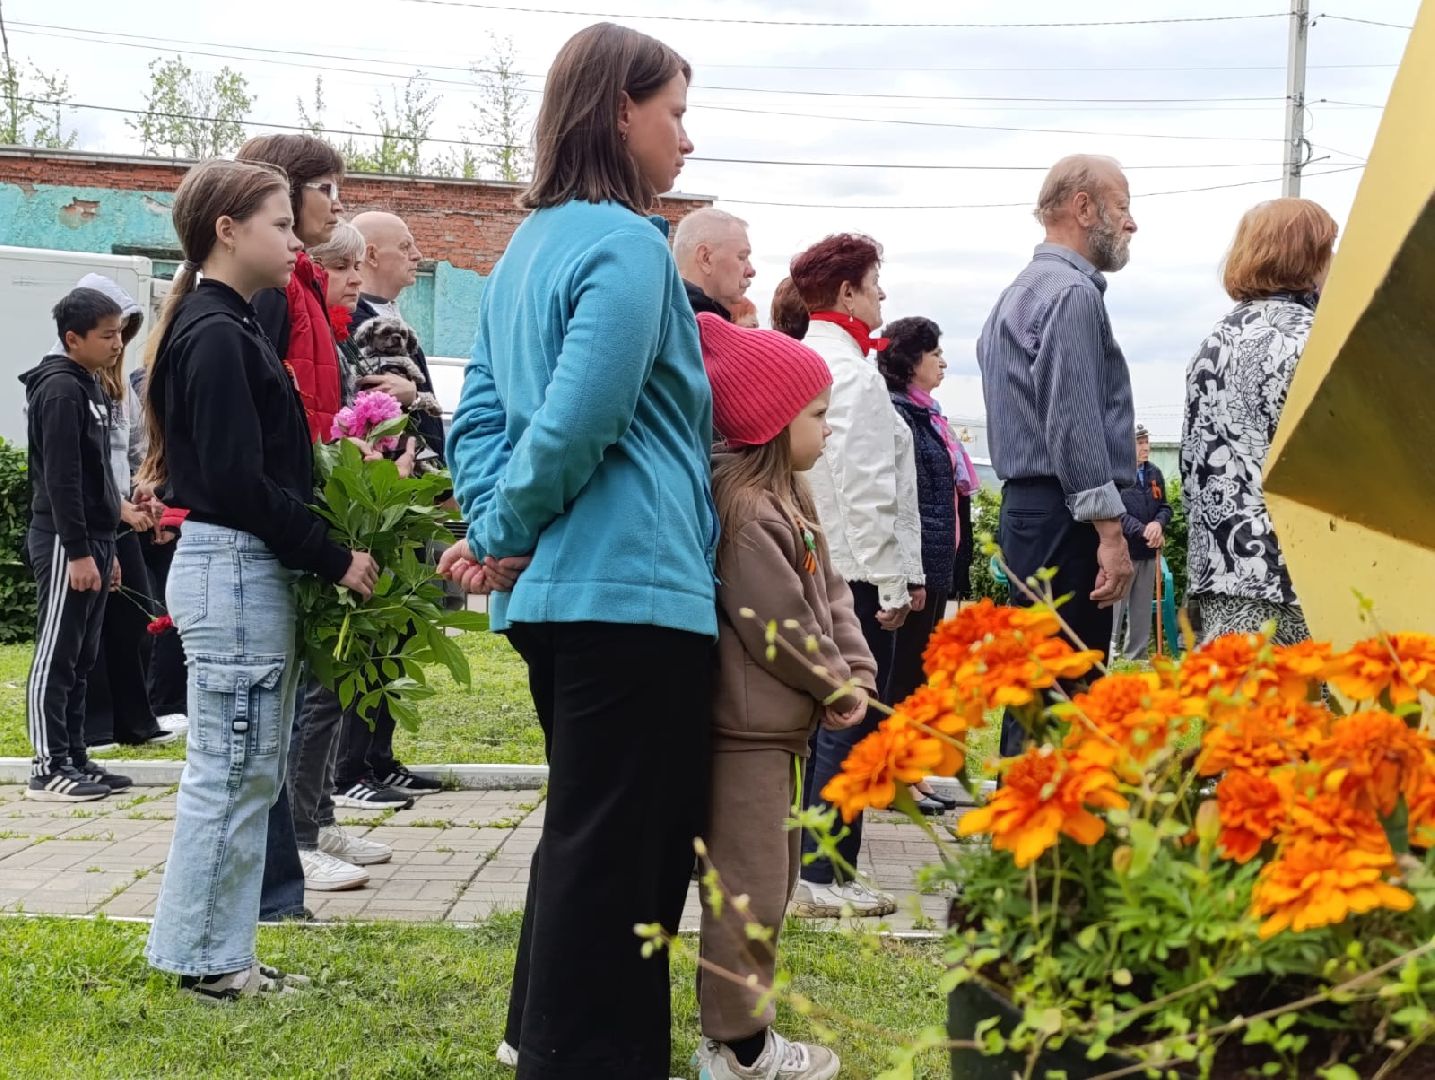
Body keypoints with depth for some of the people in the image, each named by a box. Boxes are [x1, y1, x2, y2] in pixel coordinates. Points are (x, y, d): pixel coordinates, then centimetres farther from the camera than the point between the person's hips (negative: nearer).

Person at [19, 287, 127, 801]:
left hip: (90, 541, 9)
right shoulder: (60, 390, -13)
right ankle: (49, 769, -3)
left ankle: (74, 759, 17)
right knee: (55, 657, -5)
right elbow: (61, 479, -19)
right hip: (65, 544, -9)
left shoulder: (88, 387, 16)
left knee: (80, 659, 11)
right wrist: (79, 551, -21)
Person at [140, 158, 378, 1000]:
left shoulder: (229, 328, 15)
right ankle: (207, 959, 9)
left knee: (251, 772, 13)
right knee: (233, 772, -1)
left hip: (249, 569, 10)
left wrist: (323, 553, 7)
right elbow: (237, 480, -20)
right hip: (233, 568, -10)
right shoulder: (216, 336, -15)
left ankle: (222, 955, 21)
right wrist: (333, 559, -14)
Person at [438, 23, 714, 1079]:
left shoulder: (531, 244, 15)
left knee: (584, 826, 21)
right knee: (623, 846, -2)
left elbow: (481, 408, 14)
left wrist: (494, 525, 3)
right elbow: (583, 420, -22)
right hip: (636, 588, -10)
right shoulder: (627, 245, -14)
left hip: (553, 591, 10)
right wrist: (506, 535, -9)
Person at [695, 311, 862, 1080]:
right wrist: (837, 687, -7)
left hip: (784, 723, 11)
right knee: (747, 888, -3)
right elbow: (779, 624, -20)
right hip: (749, 726, -11)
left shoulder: (790, 498, 15)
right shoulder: (745, 506, -18)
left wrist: (857, 674, 0)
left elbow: (831, 593, 14)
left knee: (769, 881, 18)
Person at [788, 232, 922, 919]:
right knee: (851, 728, -4)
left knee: (825, 724, 15)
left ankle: (813, 864, 22)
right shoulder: (853, 372, -14)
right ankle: (824, 878, 0)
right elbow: (865, 489, -19)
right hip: (855, 571, -9)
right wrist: (892, 583, -16)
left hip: (813, 570, 9)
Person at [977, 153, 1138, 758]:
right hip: (1066, 517, -10)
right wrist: (1111, 532, -20)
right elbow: (1074, 424, -19)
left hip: (1025, 504, 11)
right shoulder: (1074, 293, -11)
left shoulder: (1019, 294, 21)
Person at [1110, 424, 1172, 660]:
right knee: (1113, 612, -5)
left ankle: (1136, 658, 19)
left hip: (1148, 553, 6)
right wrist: (1144, 532, -23)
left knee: (1142, 614, 11)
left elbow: (1165, 506, 14)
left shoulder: (1154, 472, 11)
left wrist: (1159, 524, -8)